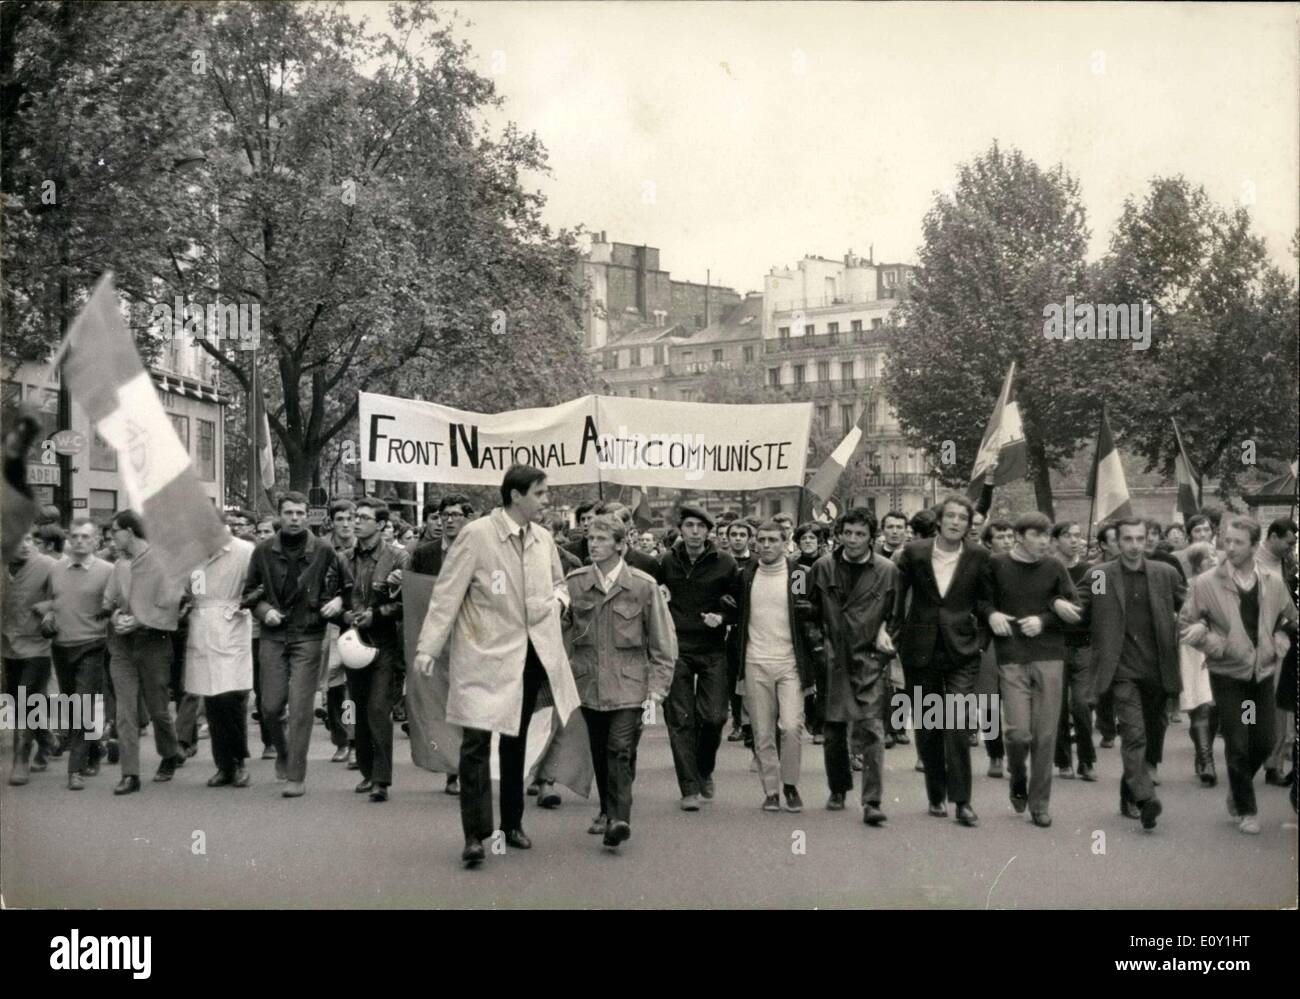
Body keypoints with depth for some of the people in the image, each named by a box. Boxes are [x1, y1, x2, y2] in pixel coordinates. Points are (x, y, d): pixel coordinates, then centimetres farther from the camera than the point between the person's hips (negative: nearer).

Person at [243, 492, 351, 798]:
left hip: (308, 637, -2)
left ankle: (296, 776, 0)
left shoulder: (323, 551, -1)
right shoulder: (263, 551, 3)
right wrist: (263, 610, -5)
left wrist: (338, 601, -9)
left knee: (301, 707, -6)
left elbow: (346, 585, 11)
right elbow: (250, 591, 13)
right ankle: (282, 753, 32)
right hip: (272, 636, 2)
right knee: (271, 705, 2)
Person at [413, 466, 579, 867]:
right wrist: (428, 647, -17)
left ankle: (512, 824, 28)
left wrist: (558, 600, 2)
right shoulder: (476, 535, -12)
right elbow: (447, 593, -12)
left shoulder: (543, 538, 5)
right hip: (485, 654, -5)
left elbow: (558, 582, 24)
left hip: (532, 652, 6)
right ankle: (475, 834, -5)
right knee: (476, 740, -11)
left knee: (516, 741, 16)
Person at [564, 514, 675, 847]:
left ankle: (619, 818, -14)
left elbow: (663, 642, 1)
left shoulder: (643, 585, -3)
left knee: (620, 750, -14)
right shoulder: (574, 582, 2)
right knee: (599, 753, 11)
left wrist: (657, 687, -3)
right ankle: (607, 811, 27)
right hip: (589, 682, 3)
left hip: (628, 684, -3)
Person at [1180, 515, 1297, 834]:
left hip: (1263, 673, 3)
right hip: (1228, 674, -3)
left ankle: (1237, 791, 33)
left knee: (1264, 742, 6)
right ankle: (1245, 811, 16)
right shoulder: (1205, 583, -8)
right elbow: (1186, 625, -3)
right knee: (1238, 745, -1)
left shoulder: (1274, 584, 2)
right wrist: (1214, 643, -16)